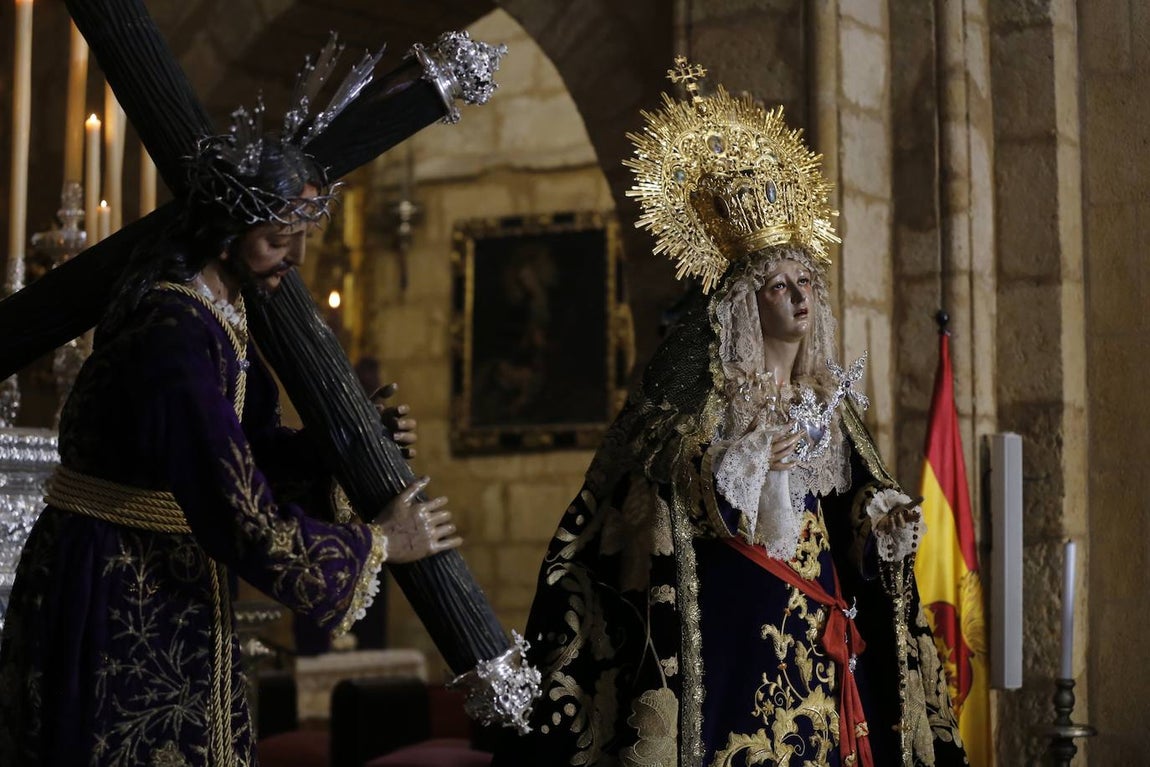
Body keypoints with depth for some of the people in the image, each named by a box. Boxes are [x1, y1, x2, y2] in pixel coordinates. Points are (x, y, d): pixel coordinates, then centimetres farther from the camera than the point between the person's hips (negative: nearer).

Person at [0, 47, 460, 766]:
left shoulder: (225, 313, 5)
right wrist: (378, 541, -15)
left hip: (173, 590, 9)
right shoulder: (173, 337, -25)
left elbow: (250, 447, 17)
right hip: (114, 594, -9)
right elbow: (241, 518, -27)